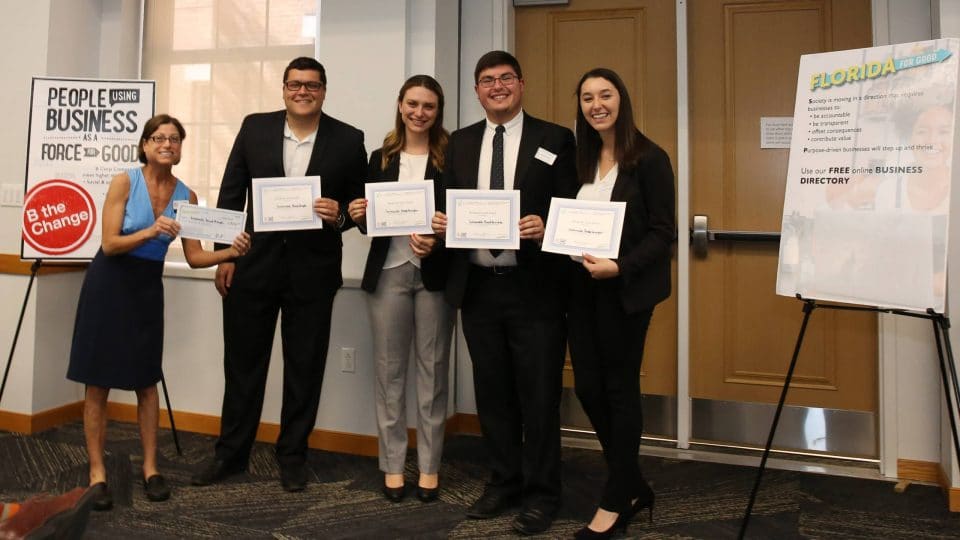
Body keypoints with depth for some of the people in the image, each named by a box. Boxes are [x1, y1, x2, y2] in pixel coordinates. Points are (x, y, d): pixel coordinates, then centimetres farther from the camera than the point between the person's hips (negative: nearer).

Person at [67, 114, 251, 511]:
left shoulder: (186, 196, -1)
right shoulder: (124, 181, -11)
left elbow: (194, 257, -3)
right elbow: (109, 244, -16)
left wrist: (230, 252, -21)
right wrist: (150, 232, -31)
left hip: (148, 287, 3)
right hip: (108, 283, -3)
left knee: (146, 380, 6)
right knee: (98, 382, 1)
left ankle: (150, 468, 16)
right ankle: (97, 472, 10)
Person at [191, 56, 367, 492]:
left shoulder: (348, 140, -1)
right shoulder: (255, 128, 3)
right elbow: (231, 193, 5)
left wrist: (340, 215, -17)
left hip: (313, 270, -1)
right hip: (255, 263, 2)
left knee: (304, 366, 8)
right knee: (242, 362, 11)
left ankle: (292, 456, 25)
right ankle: (230, 453, 27)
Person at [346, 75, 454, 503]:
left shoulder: (451, 158, 1)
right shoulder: (380, 159, 11)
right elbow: (369, 223, 13)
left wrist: (437, 240, -21)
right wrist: (358, 215, -8)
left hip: (434, 274, -2)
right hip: (388, 273, 3)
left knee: (432, 370, 6)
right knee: (389, 371, 7)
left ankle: (429, 466, 18)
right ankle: (393, 465, 19)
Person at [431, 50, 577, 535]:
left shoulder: (555, 140, 1)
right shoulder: (460, 143, 13)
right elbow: (450, 205, 14)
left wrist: (545, 227, -23)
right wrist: (440, 220, -8)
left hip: (533, 287, -4)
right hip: (478, 287, 4)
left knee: (538, 395, 4)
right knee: (492, 393, 14)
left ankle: (541, 494, 20)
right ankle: (503, 481, 30)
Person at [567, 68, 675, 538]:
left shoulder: (648, 158, -7)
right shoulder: (582, 159, 11)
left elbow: (662, 232, -11)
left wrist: (620, 267, -23)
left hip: (625, 288, -6)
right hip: (582, 287, 6)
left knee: (620, 389, 4)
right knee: (588, 387, 7)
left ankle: (616, 500, 20)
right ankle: (634, 487, 27)